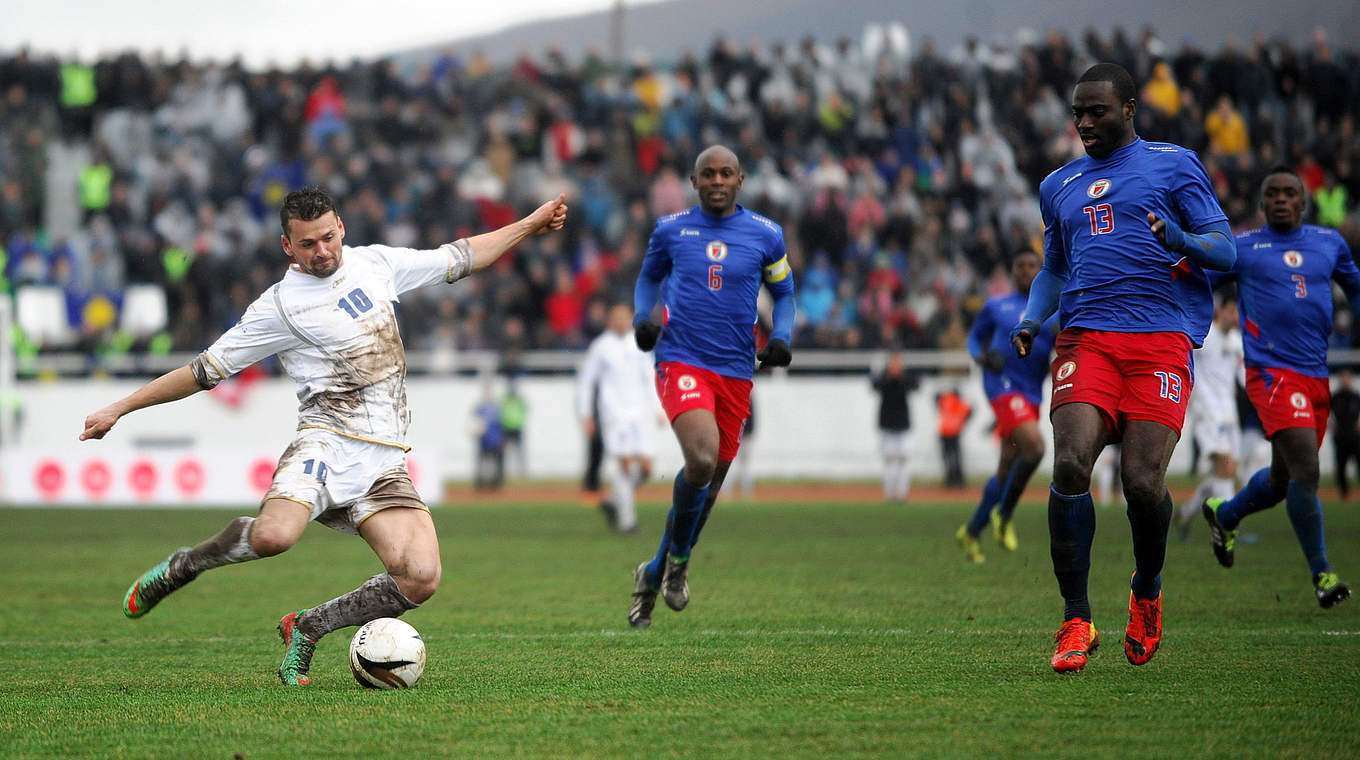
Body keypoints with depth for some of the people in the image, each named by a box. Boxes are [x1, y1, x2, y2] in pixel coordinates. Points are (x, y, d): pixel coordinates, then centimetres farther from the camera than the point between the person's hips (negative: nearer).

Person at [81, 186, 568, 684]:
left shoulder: (375, 264, 14)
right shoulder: (280, 306, 0)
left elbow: (458, 258, 28)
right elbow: (205, 370, 4)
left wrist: (530, 225, 31)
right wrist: (119, 409, 2)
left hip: (384, 464, 5)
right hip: (327, 443, -5)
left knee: (420, 580, -17)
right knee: (273, 536, -34)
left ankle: (308, 628, 5)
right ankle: (183, 566, -2)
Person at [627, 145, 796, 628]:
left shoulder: (765, 235, 4)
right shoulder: (672, 229, 4)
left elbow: (783, 293, 17)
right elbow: (649, 276, 20)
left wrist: (781, 337, -2)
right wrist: (641, 318, 0)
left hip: (735, 372, 3)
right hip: (681, 363, -3)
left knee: (709, 484, 9)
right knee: (701, 459, -27)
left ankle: (654, 575, 30)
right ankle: (678, 560, -3)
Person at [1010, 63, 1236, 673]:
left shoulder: (1172, 165, 10)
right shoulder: (1060, 186, 24)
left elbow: (1225, 250, 6)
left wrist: (1182, 243, -17)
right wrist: (1031, 319, 14)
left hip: (1160, 339, -3)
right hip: (1085, 341, 3)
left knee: (1142, 481, -14)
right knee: (1070, 464, -19)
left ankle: (1146, 593, 17)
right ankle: (1076, 621, -11)